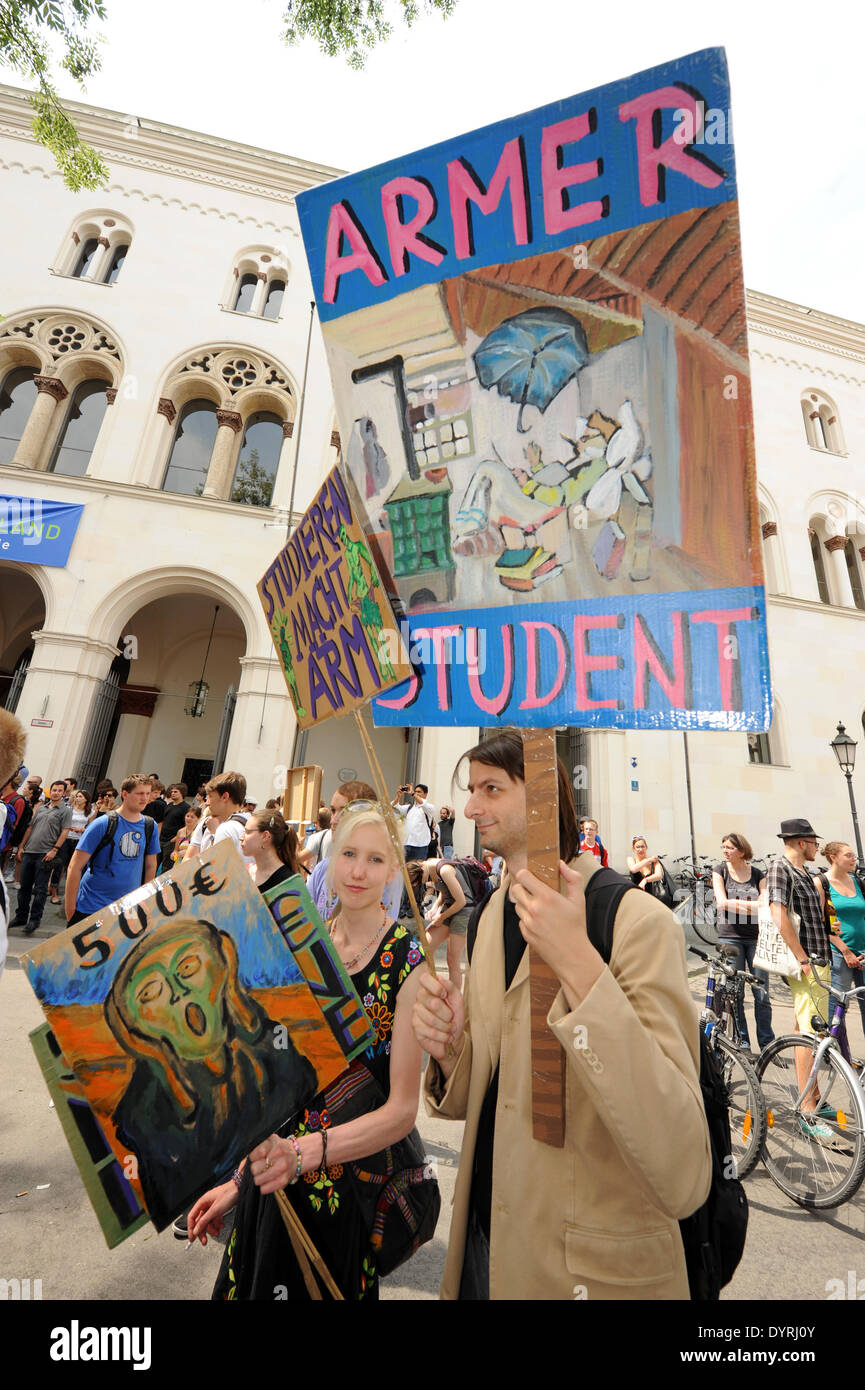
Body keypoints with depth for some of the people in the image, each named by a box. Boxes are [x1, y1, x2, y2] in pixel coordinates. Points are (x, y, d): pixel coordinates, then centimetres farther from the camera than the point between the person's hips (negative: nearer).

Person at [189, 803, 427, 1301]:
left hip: (352, 1182, -4)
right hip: (275, 1173, 4)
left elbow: (402, 1109, -19)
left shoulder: (409, 962, -21)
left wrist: (308, 1151, -31)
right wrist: (239, 1180, 7)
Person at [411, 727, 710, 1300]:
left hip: (591, 1268, -5)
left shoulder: (638, 920, -24)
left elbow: (684, 1180, -29)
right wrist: (450, 1052, -15)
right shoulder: (492, 915, -2)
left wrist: (578, 963, -38)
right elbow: (484, 1097, 7)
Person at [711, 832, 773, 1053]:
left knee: (762, 992, 3)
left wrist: (737, 904, -20)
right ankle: (741, 1042, 17)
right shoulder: (720, 871, 2)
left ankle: (767, 1044, 18)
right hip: (730, 937, -1)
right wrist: (753, 905, -13)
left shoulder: (758, 874, 6)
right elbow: (722, 903, -8)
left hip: (756, 937, 1)